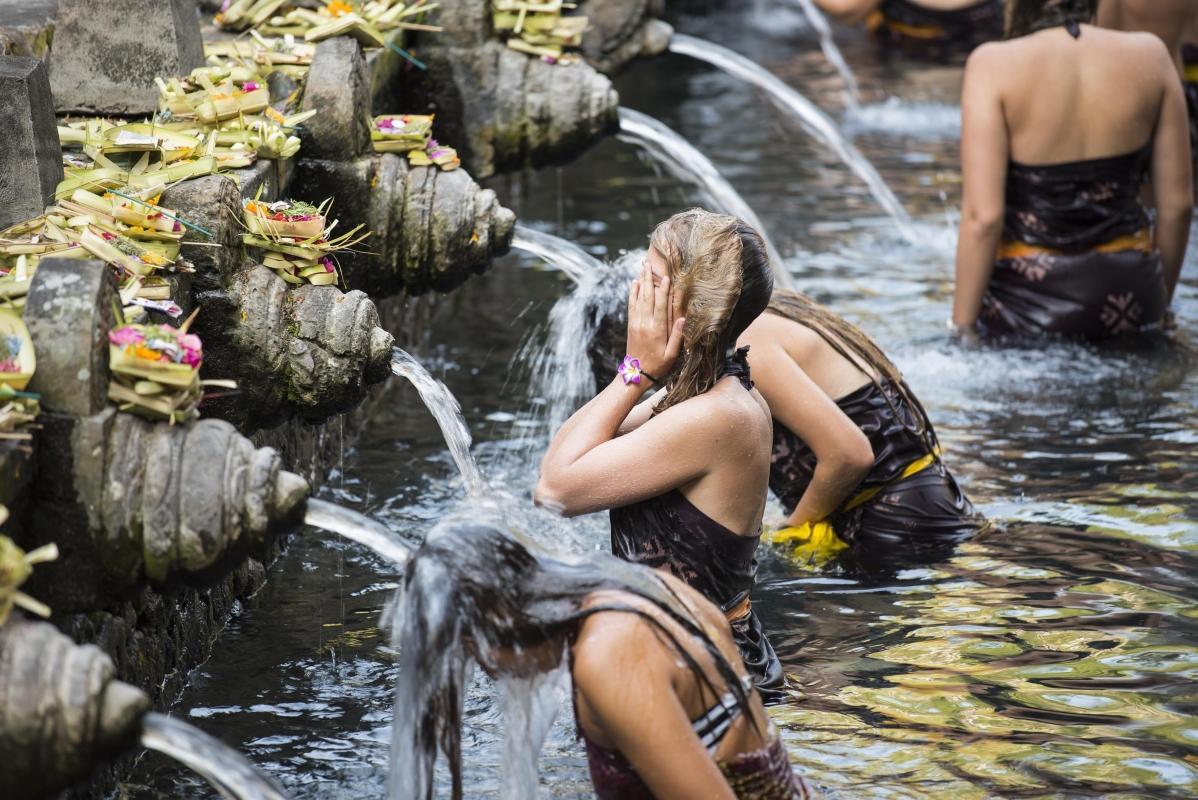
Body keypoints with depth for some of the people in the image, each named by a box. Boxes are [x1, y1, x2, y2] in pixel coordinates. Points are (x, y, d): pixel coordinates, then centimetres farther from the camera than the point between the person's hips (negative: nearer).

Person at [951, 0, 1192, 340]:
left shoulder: (994, 65, -9)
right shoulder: (1149, 56, 1)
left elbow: (983, 217, -14)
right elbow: (1176, 204, 5)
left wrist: (962, 329, -6)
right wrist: (1160, 306, 19)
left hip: (1028, 300, -3)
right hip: (1129, 295, 3)